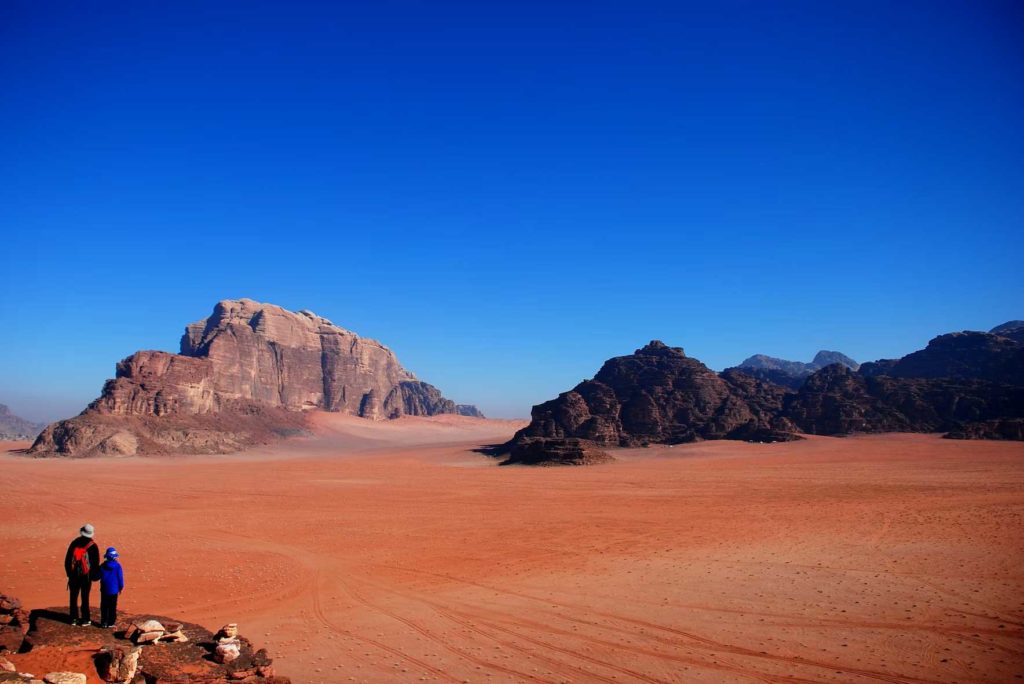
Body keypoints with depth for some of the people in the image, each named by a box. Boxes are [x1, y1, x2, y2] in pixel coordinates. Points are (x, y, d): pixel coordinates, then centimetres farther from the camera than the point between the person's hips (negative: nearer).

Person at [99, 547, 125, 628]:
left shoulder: (102, 566, -2)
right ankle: (111, 623, 4)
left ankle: (104, 622, 13)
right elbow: (120, 577, -4)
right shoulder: (117, 566, -9)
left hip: (104, 589, 3)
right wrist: (121, 587, 8)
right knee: (112, 607, 3)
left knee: (104, 606, 11)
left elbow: (99, 576, 6)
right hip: (113, 590, -3)